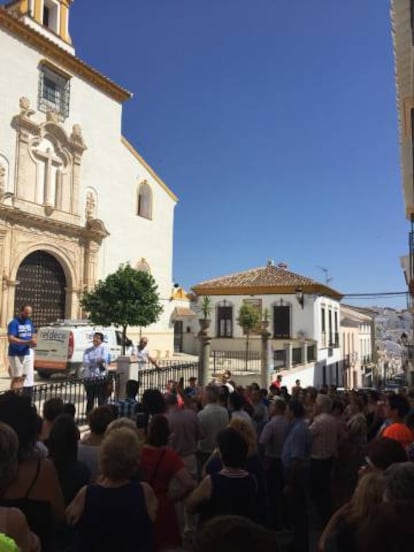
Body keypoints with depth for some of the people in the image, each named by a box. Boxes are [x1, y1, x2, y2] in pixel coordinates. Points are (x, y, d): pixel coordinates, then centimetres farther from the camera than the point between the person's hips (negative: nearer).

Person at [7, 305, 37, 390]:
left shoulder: (30, 322, 8)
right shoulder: (14, 323, -12)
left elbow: (34, 335, 15)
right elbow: (10, 339, -23)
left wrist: (34, 341, -10)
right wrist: (27, 342, -31)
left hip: (28, 354, 6)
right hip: (15, 354, -6)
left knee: (26, 376, 10)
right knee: (17, 378, -3)